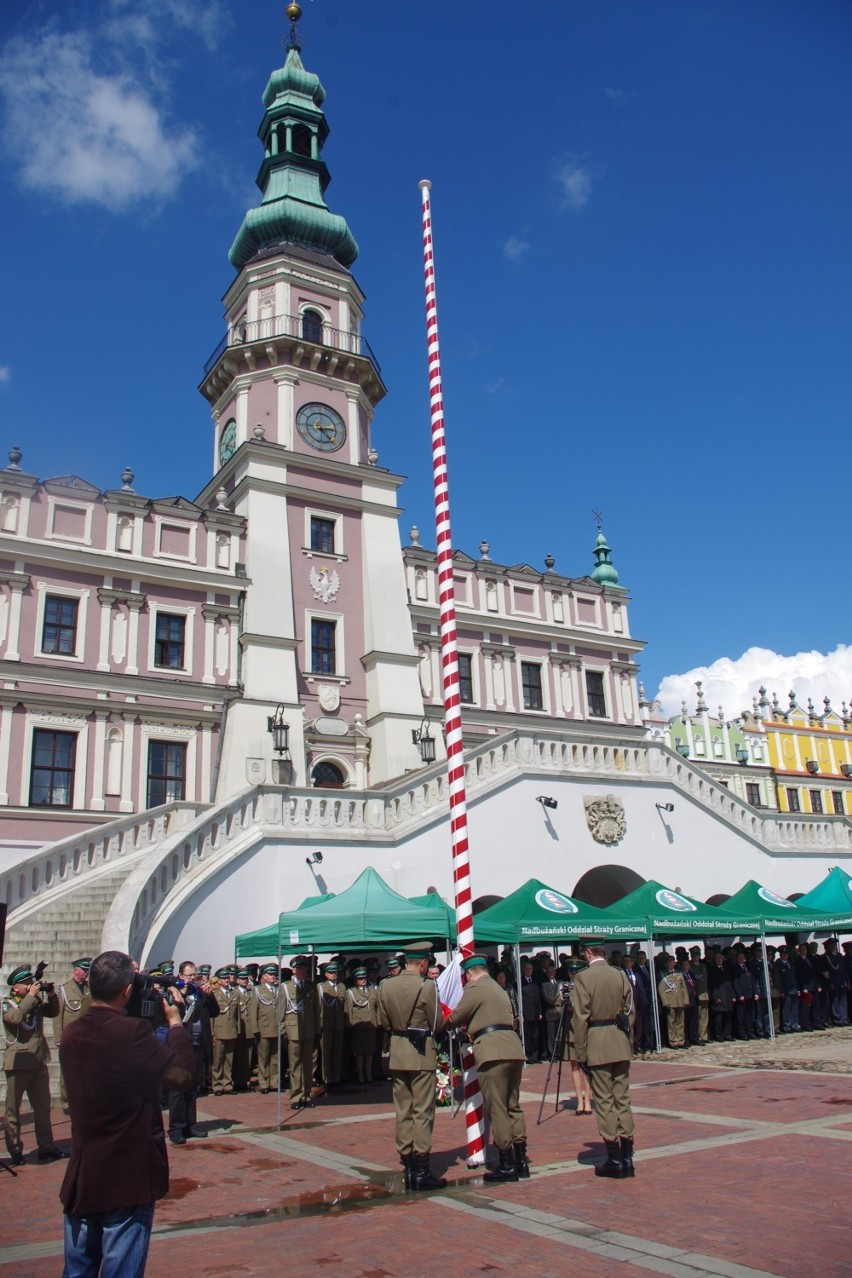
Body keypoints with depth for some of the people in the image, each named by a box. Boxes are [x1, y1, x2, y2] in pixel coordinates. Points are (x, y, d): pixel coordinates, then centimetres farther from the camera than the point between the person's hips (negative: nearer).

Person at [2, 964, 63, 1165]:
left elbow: (53, 1012, 11)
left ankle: (46, 1147, 19)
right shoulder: (7, 1003, -6)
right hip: (17, 1063, -5)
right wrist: (31, 996, -22)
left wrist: (51, 995, -5)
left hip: (39, 1061, 5)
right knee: (12, 1109, 2)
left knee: (43, 1107, 11)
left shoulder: (37, 1000, 9)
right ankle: (15, 1151, 12)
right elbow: (15, 1017, -25)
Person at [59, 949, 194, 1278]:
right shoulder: (132, 1031, -22)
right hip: (127, 1177, -7)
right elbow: (182, 1073, -17)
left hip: (81, 1175, 7)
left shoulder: (71, 1034, 1)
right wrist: (175, 1022, -5)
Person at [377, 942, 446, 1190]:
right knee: (423, 1112, 1)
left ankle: (408, 1169, 17)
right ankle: (421, 1171, 3)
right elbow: (437, 1025, -8)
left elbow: (383, 1022, 9)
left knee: (402, 1112, 11)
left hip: (397, 1054, 5)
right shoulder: (427, 986, -14)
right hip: (421, 1053, -5)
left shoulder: (385, 986, 2)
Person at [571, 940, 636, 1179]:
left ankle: (615, 1160, 5)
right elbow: (629, 1012, 8)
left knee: (604, 1102, 2)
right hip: (621, 1044, 5)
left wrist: (581, 1052, -5)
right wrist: (629, 1044, 16)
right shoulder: (621, 975, 4)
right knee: (623, 1100, 11)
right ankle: (627, 1158, 15)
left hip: (597, 1046, -5)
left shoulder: (583, 977, -10)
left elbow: (581, 1018, -11)